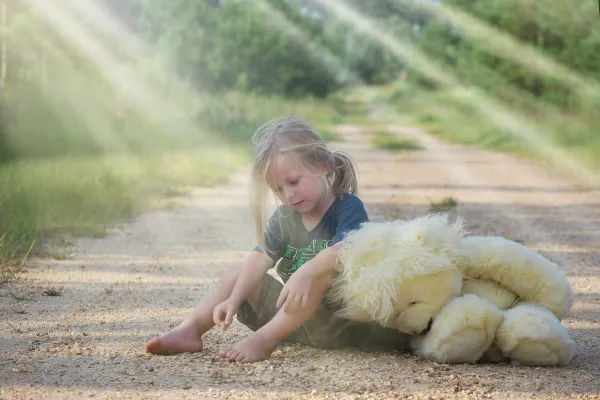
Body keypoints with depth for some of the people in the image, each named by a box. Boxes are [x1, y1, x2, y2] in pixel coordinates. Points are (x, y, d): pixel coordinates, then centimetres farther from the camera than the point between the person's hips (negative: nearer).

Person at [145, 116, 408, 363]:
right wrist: (234, 300, -17)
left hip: (335, 323, -7)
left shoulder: (349, 208, -11)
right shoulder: (285, 218, 9)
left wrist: (306, 271, -48)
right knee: (238, 272, 4)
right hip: (290, 317, 7)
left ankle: (263, 340, -38)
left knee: (321, 272, -34)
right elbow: (261, 258, -3)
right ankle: (189, 330, -14)